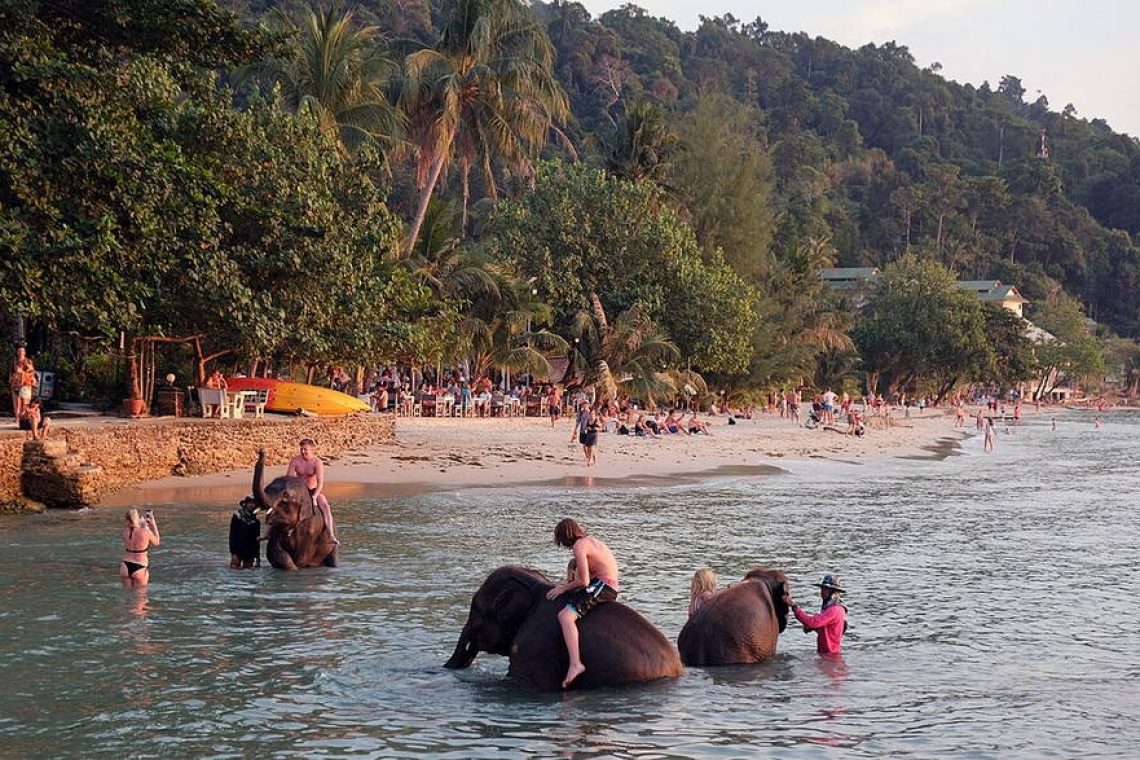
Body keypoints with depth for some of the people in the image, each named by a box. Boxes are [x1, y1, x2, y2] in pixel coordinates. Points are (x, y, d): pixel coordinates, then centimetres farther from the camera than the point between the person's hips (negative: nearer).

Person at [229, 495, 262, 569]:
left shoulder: (255, 520, 10)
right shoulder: (237, 516, -1)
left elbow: (257, 539, 13)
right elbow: (232, 535, -5)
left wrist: (258, 557, 10)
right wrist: (233, 551, -13)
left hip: (250, 551, 4)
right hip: (237, 550, -4)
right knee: (234, 569, -13)